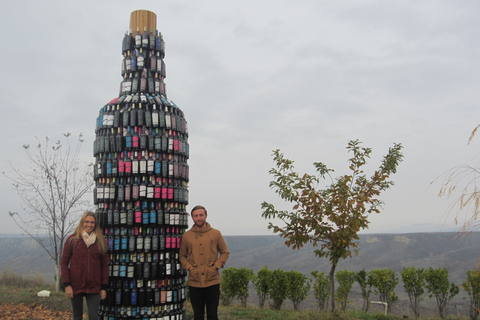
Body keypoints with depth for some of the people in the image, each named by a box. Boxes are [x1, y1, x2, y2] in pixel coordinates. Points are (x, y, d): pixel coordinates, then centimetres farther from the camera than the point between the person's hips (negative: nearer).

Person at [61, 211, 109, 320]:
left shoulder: (100, 241, 6)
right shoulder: (72, 239, 1)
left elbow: (104, 265, 7)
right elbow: (64, 263, 1)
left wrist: (104, 287, 2)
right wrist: (67, 284, -7)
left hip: (94, 287, 1)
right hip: (76, 286, -1)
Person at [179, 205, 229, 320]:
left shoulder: (216, 234, 1)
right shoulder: (186, 236, 3)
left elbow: (225, 252, 7)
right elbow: (182, 255, 11)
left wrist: (216, 266, -6)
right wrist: (189, 268, -5)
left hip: (212, 281, -1)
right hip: (194, 281, 1)